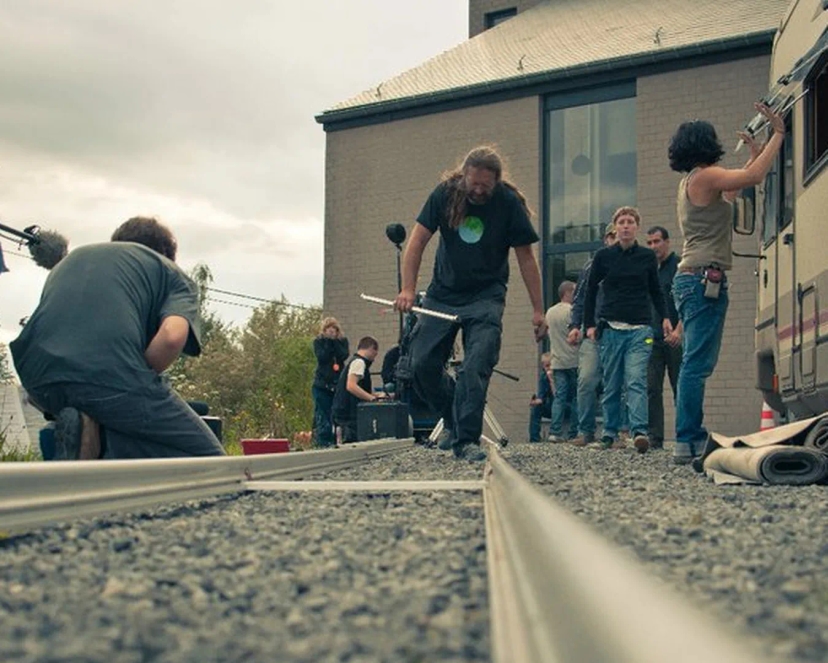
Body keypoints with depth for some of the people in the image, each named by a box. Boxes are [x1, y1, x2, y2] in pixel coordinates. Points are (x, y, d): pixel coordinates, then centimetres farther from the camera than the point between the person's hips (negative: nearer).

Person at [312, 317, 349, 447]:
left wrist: (335, 342, -11)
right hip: (322, 384, -2)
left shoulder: (342, 341, 9)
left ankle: (335, 440, 5)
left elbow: (344, 355, -8)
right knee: (322, 414, -5)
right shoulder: (318, 342, 3)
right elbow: (321, 357, -12)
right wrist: (328, 343, -13)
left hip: (338, 383, 2)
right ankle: (322, 441, -3)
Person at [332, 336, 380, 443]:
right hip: (349, 414, -10)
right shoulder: (359, 362, -10)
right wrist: (372, 398, -25)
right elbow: (351, 386, -24)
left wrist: (375, 395, 23)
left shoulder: (355, 361, 21)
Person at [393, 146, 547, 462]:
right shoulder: (445, 194, -8)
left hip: (486, 297, -3)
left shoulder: (509, 202, -10)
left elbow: (526, 258, -4)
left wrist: (538, 310, -4)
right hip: (442, 293, 3)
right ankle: (454, 421, 20)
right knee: (422, 364, -1)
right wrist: (408, 289, -16)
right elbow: (417, 241, -6)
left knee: (475, 368, -17)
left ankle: (466, 440, -12)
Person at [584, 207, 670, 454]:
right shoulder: (604, 256, 6)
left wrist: (665, 317, 5)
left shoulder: (647, 256, 9)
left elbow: (656, 291, 18)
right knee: (611, 385, 4)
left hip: (640, 329, 0)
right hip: (610, 328, 0)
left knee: (636, 381, -15)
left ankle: (639, 432, -24)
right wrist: (590, 324, 4)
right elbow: (591, 290, 11)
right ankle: (610, 435, 12)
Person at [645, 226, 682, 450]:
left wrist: (679, 329, -21)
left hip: (675, 339, -5)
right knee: (652, 389, -2)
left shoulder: (679, 266, -2)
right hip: (654, 339, 6)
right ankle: (655, 438, -1)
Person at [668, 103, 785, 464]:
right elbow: (754, 176, -18)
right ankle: (687, 441, -13)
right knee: (698, 363, -12)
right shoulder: (703, 176, -8)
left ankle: (690, 438, 13)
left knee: (696, 362, 11)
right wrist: (778, 133, -6)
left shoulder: (691, 183, 21)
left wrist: (755, 152, 38)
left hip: (692, 280, 10)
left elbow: (729, 192, 33)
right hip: (704, 279, -10)